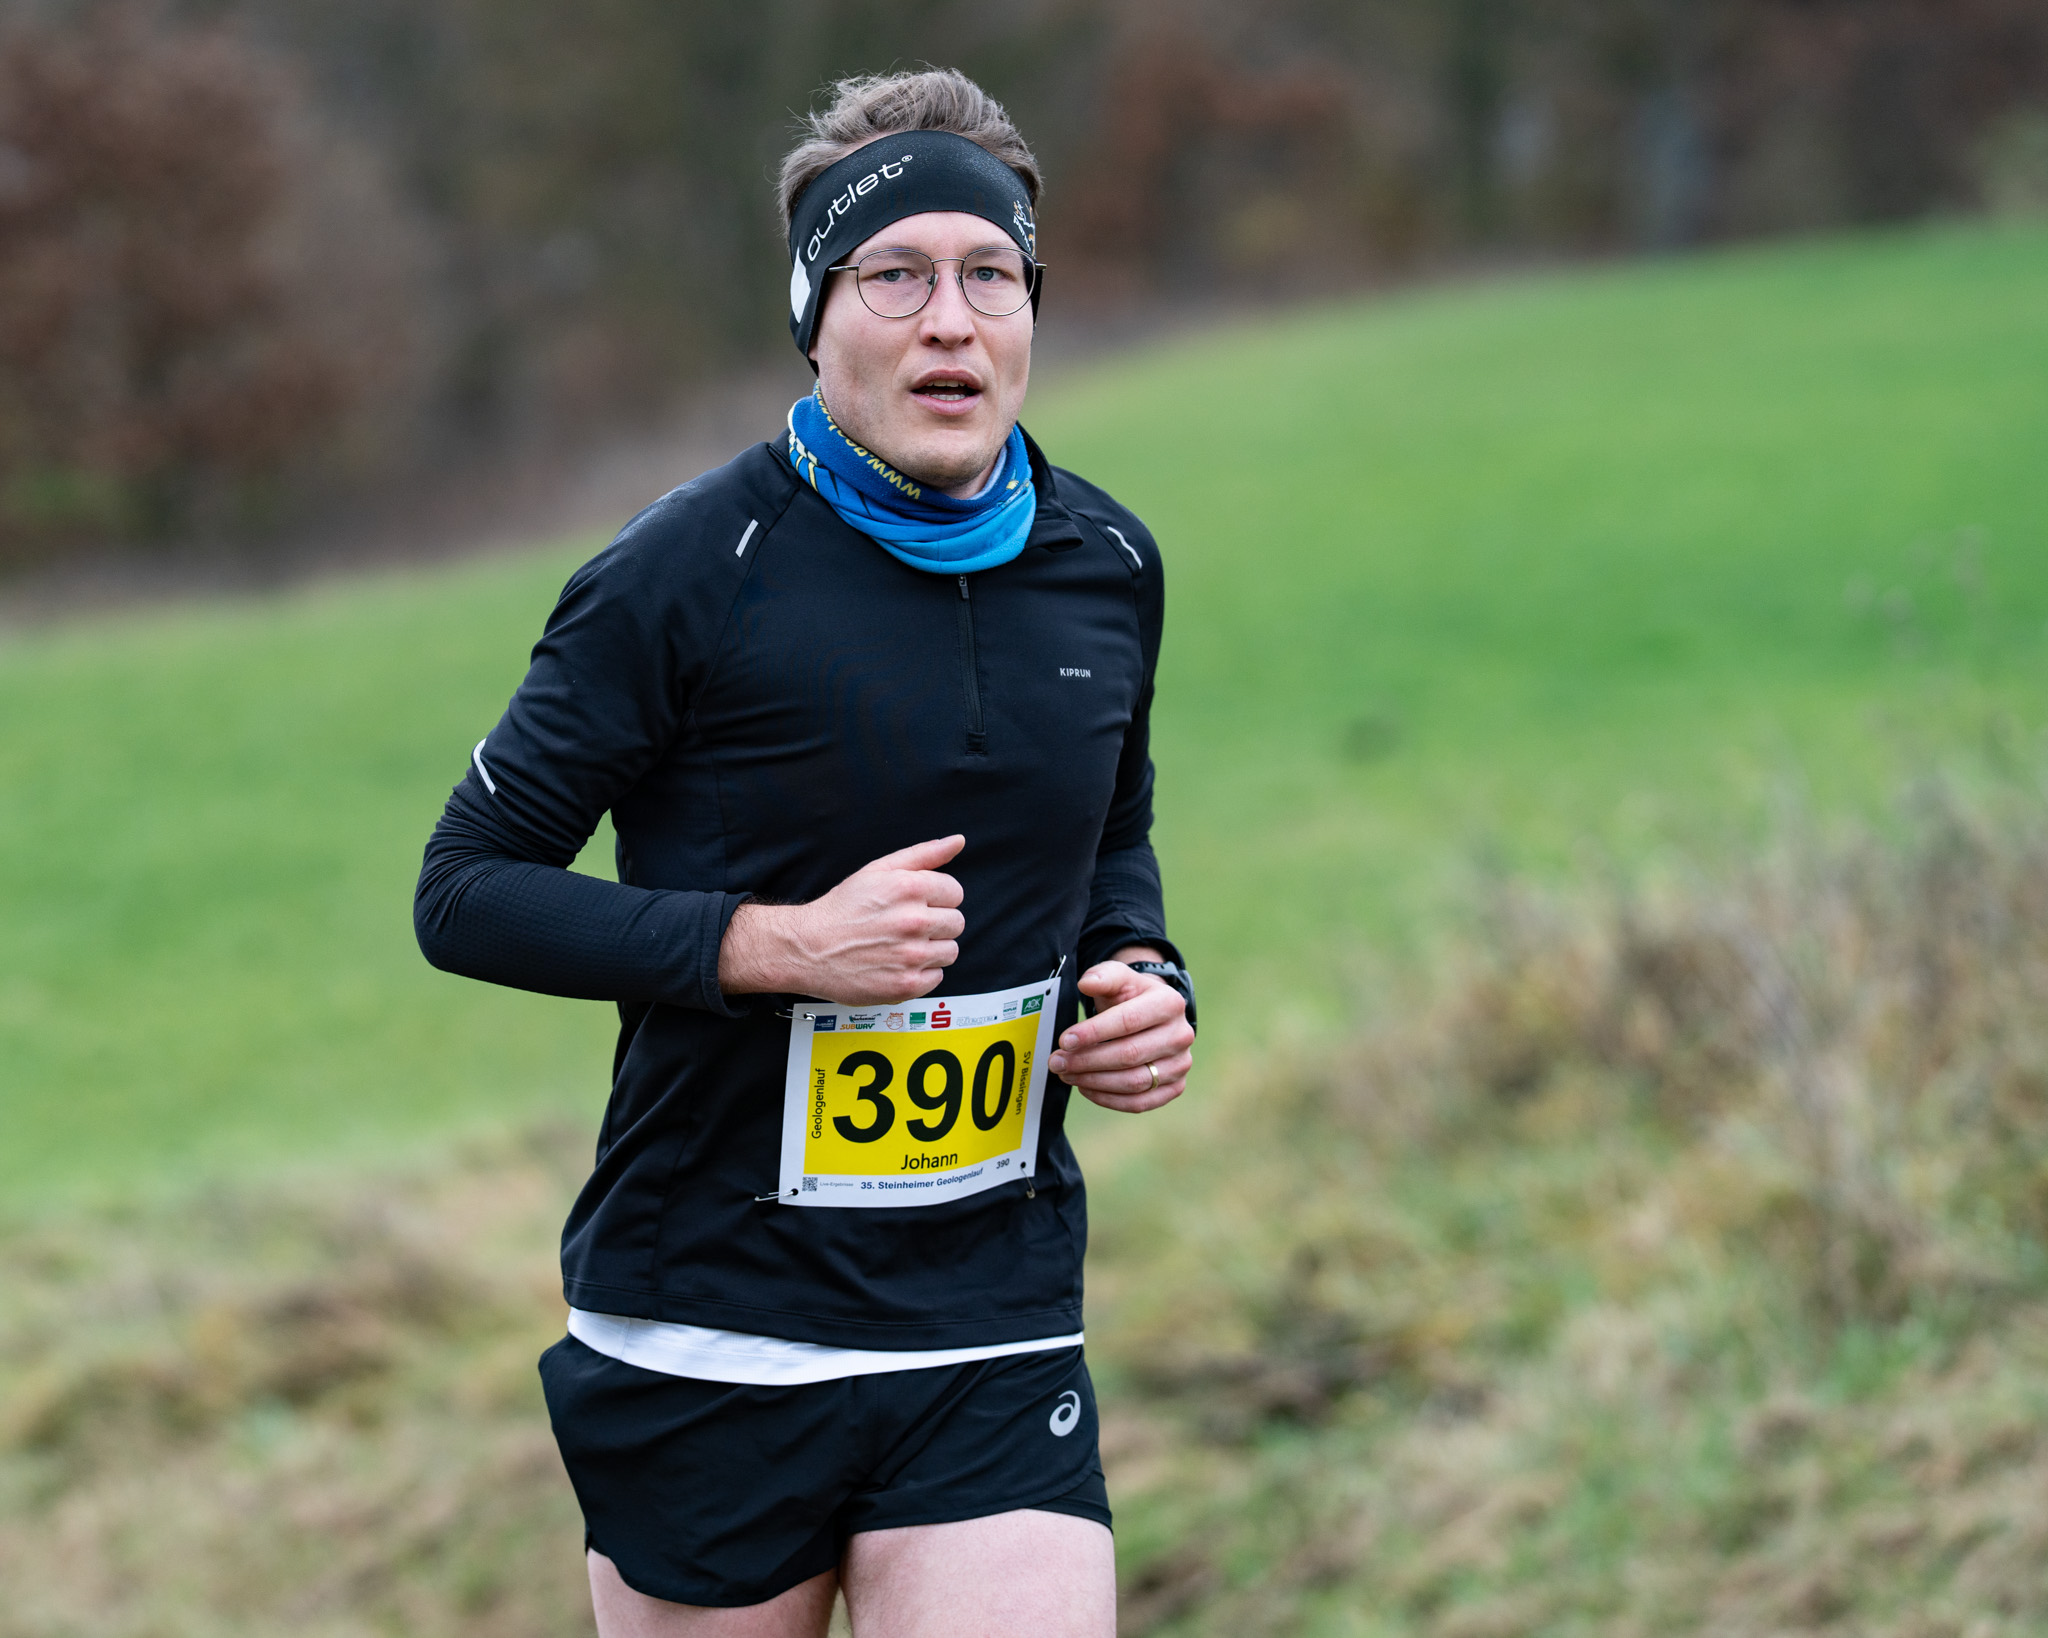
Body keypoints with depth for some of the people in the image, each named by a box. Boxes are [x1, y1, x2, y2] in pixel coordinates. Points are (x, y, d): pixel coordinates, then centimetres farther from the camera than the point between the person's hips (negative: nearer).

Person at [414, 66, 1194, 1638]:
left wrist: (1143, 976, 3)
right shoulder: (693, 571, -10)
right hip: (706, 1330, -3)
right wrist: (775, 945, -19)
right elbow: (467, 889, -9)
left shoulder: (1107, 567, 6)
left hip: (996, 1338, 3)